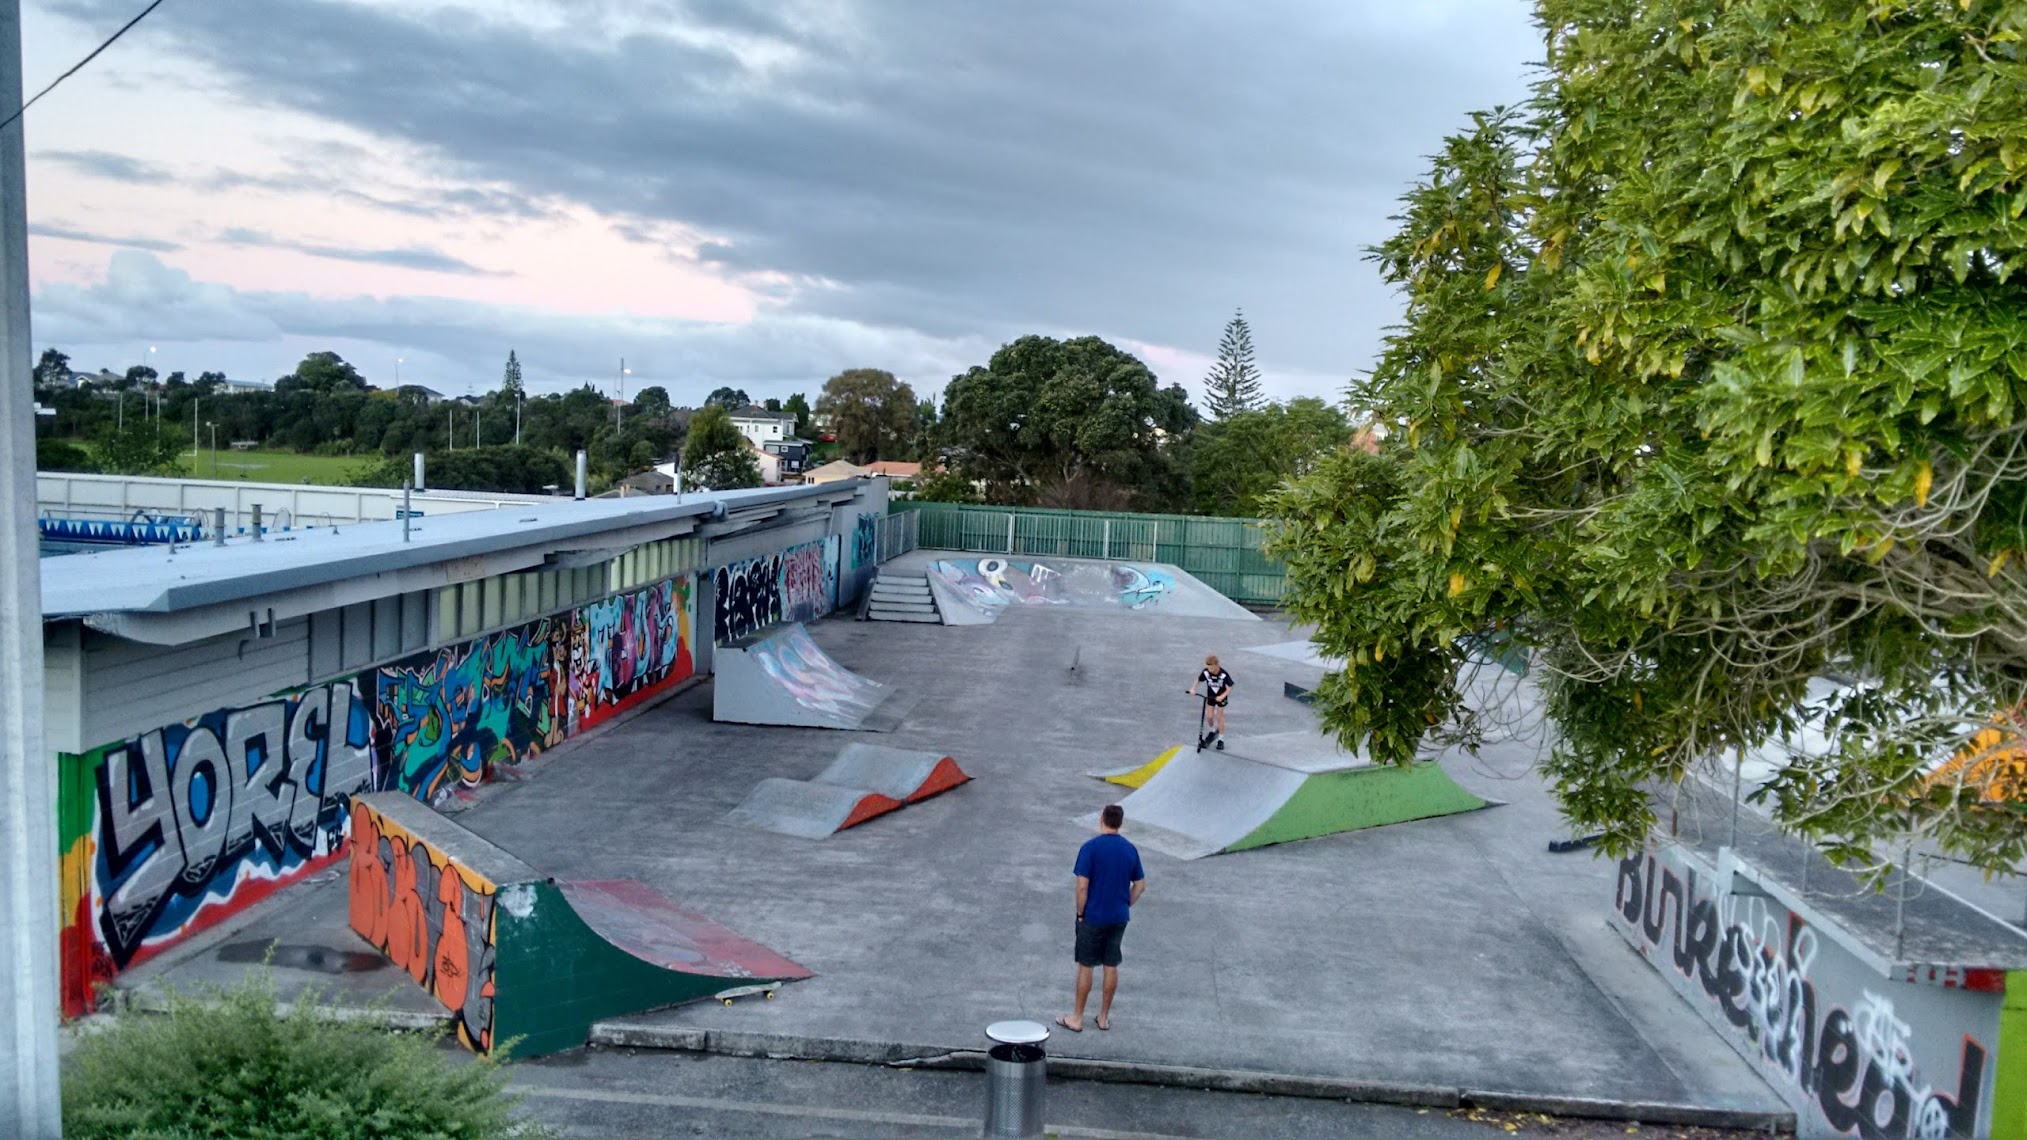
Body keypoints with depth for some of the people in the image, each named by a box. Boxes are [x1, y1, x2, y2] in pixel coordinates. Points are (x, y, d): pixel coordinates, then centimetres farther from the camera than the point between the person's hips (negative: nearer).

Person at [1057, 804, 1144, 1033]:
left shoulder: (1090, 847, -15)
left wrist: (1080, 913, -5)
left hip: (1093, 917, -4)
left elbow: (1082, 886, -17)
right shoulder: (1130, 849, 1)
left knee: (1085, 966, 6)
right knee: (1111, 966, 14)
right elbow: (1140, 885, 7)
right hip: (1119, 917, 4)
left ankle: (1077, 1018, 15)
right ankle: (1104, 1017, 23)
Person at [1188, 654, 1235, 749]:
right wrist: (1193, 688, -19)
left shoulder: (1223, 674, -30)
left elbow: (1230, 687, -23)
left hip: (1221, 697, -3)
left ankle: (1221, 739, 12)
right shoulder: (1206, 672, -20)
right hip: (1210, 696, 3)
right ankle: (1213, 730, 34)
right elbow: (1198, 680, -4)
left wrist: (1222, 696, -35)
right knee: (1209, 716, 2)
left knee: (1219, 717, 0)